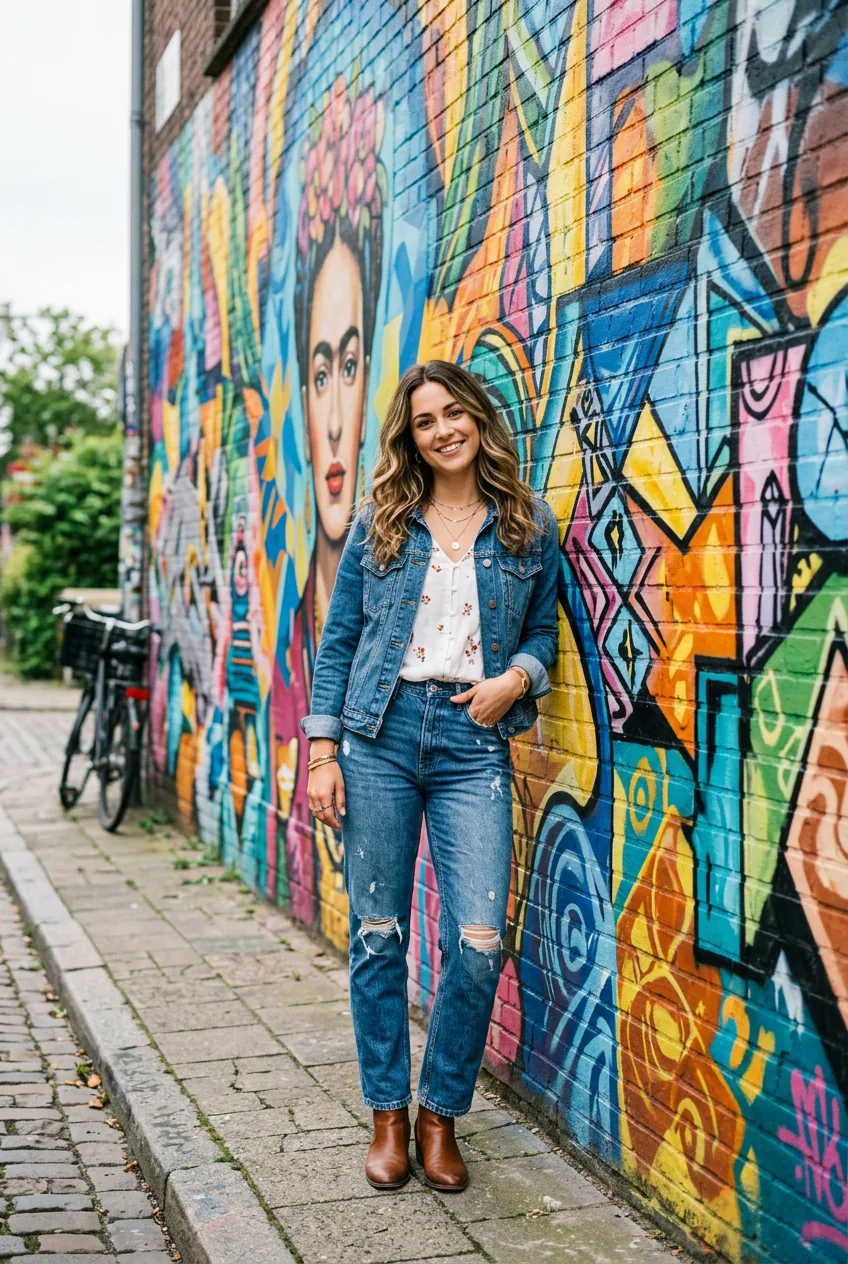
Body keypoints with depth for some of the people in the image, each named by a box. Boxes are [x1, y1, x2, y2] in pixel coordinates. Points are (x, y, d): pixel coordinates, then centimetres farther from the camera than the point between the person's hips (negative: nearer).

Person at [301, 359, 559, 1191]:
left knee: (478, 943, -7)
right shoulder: (380, 523, 6)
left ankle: (441, 1114, 15)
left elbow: (543, 629, 16)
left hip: (473, 743, 0)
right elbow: (338, 641, 7)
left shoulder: (529, 527, 6)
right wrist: (322, 752, 1)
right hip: (379, 736, 1)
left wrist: (518, 678, -6)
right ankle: (388, 1115, 22)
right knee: (377, 934, 6)